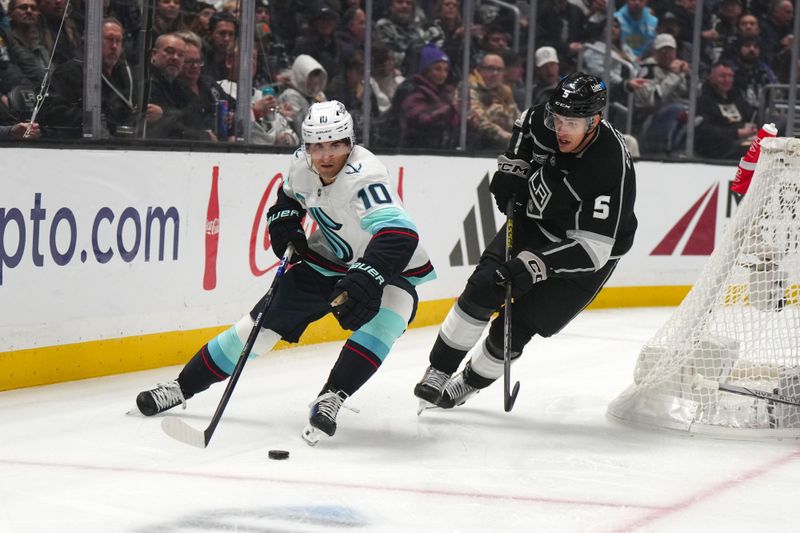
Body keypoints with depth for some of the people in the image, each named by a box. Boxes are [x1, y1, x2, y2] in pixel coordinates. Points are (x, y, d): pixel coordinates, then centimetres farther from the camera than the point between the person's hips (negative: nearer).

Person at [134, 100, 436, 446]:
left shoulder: (364, 176, -34)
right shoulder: (302, 164, -12)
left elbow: (399, 235, -48)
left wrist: (366, 278, -60)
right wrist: (284, 222, -4)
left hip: (387, 269, -5)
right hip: (325, 261, 5)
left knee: (386, 315, -37)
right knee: (261, 323, 2)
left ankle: (331, 399, -34)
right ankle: (182, 387, 14)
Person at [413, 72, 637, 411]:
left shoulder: (612, 170, -34)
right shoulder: (548, 121, -16)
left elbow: (592, 249, -33)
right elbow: (526, 125, 12)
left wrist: (533, 266, -38)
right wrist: (511, 167, -2)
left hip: (581, 259, -5)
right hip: (533, 219, 5)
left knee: (514, 328, -8)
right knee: (482, 288, -10)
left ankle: (469, 383, 17)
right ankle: (438, 372, 3)